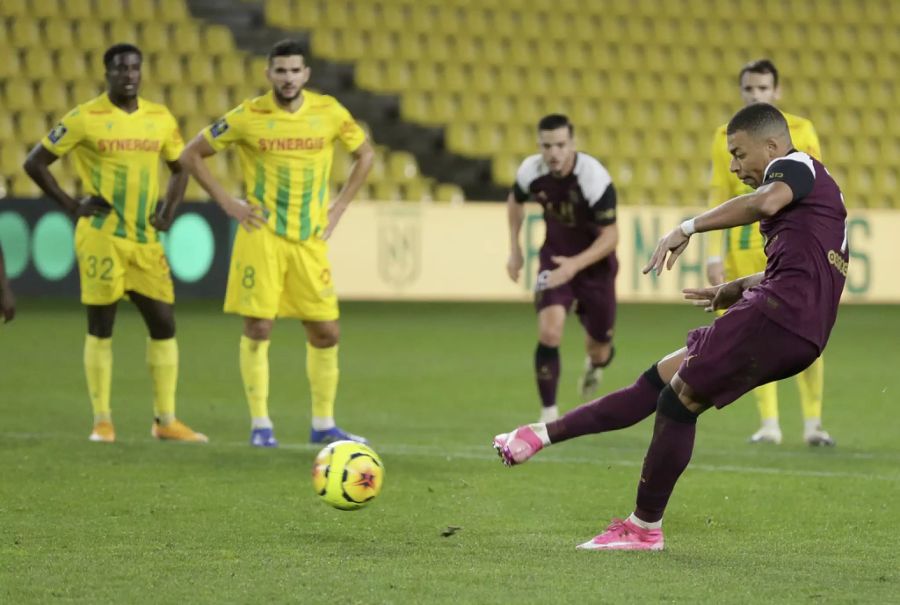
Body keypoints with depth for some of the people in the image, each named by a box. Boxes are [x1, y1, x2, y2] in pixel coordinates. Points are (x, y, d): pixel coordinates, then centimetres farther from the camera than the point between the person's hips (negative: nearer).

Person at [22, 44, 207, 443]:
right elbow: (35, 162, -3)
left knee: (164, 324, 2)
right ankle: (102, 421, 7)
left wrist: (168, 211, 6)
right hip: (101, 239, -5)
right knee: (100, 327, -1)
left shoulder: (160, 118, 8)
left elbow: (180, 168, 22)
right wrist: (71, 206, -8)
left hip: (146, 241, 5)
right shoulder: (85, 119, -6)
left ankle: (165, 421, 10)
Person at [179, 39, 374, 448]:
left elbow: (365, 154, 16)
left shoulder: (329, 113, 0)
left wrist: (339, 207, 6)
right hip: (262, 235, -3)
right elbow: (192, 154, 2)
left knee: (326, 333, 3)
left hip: (310, 240, 3)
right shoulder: (247, 117, -7)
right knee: (258, 327, -6)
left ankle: (323, 424, 15)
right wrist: (228, 204, -5)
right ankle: (260, 424, 3)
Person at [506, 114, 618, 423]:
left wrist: (575, 265, -38)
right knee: (549, 332, -23)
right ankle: (549, 415, -11)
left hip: (594, 262, -2)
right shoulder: (531, 171, -16)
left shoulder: (595, 178, -29)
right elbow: (515, 201, 9)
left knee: (598, 350, 10)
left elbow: (610, 236, -26)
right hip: (555, 258, 2)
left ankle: (595, 364, 51)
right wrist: (514, 249, 6)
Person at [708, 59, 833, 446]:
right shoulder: (726, 139, 7)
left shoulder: (801, 131, 3)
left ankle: (813, 423, 2)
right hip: (745, 247, 1)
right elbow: (718, 200, 9)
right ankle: (769, 424, 7)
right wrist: (714, 256, 2)